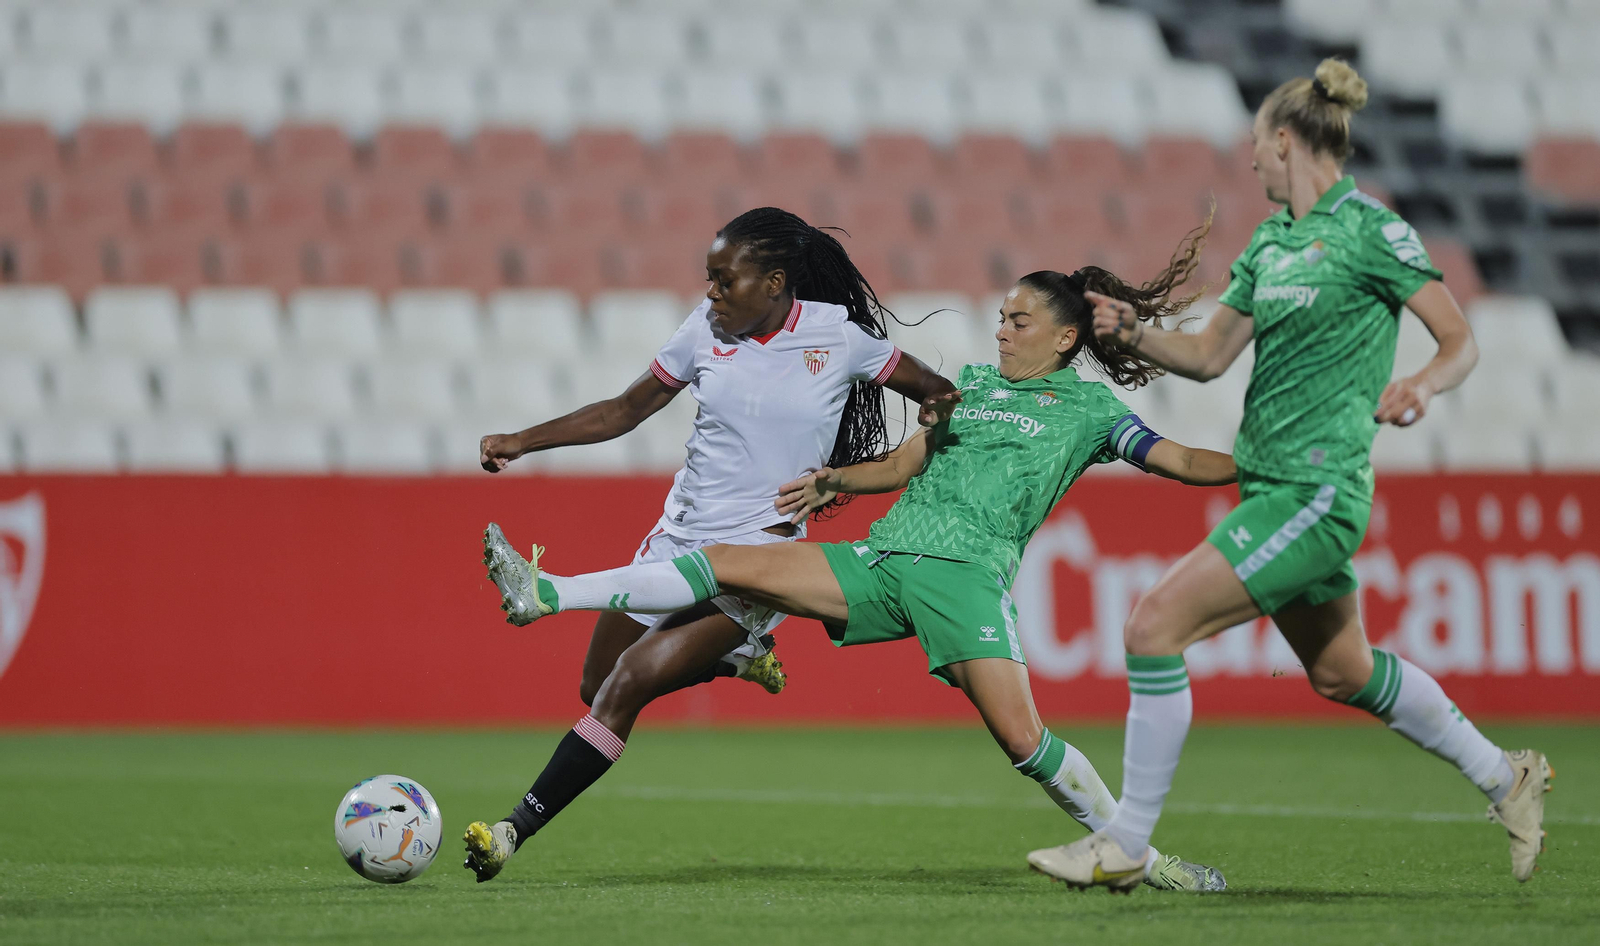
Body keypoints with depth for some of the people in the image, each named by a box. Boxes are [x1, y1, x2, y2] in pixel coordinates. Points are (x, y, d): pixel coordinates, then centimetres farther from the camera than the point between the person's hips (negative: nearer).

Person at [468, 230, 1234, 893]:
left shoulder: (1089, 409, 9)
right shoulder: (974, 383, 23)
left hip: (968, 573, -5)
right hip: (883, 557, 5)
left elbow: (1181, 462, 2)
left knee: (1021, 738, -19)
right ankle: (546, 594, -6)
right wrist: (834, 481, 15)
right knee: (728, 566, -6)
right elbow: (903, 464, 29)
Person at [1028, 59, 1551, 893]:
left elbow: (1461, 341, -8)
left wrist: (1421, 386, -29)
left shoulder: (1369, 229, -10)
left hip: (1317, 489, -9)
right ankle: (1502, 776, 38)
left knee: (1155, 624, -16)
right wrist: (1132, 334, -2)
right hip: (1269, 483, 9)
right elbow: (1209, 356, 15)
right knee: (1342, 673, 21)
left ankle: (1126, 844, -10)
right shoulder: (1268, 242, 14)